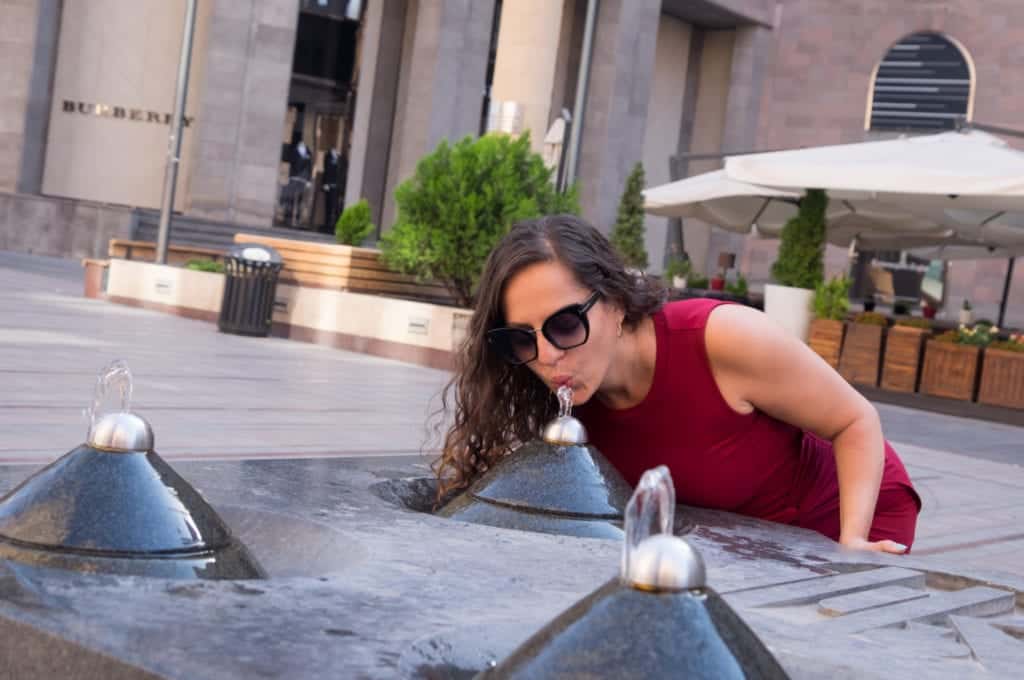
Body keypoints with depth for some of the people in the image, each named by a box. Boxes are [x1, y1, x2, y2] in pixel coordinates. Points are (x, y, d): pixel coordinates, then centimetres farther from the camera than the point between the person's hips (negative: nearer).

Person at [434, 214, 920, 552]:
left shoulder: (723, 339, -34)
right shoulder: (571, 400, -17)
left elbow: (856, 421, -22)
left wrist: (853, 542, -33)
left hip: (851, 511, -4)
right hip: (741, 533, 5)